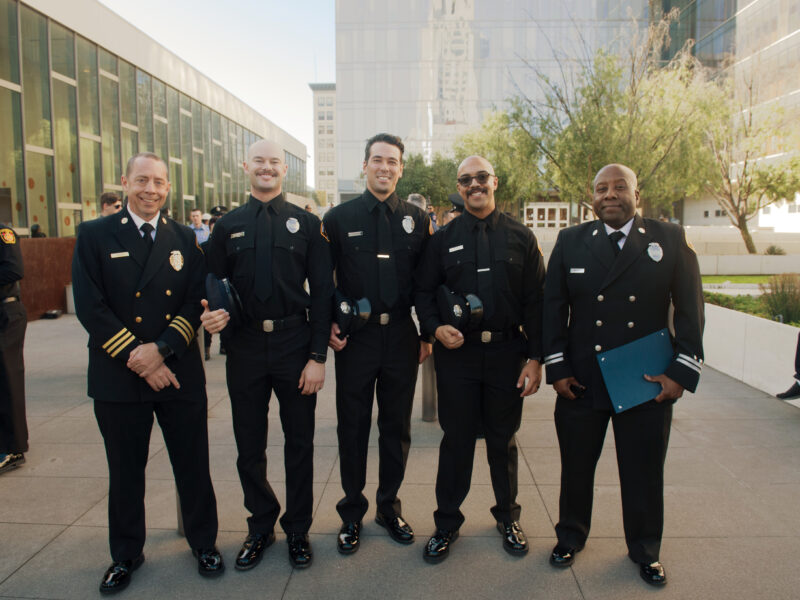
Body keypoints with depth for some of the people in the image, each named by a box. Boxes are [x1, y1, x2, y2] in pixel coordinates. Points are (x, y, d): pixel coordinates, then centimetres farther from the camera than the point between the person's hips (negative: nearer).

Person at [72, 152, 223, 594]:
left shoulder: (184, 238, 7)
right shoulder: (94, 236, 0)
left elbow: (196, 303, 0)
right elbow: (91, 308, -7)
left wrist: (161, 348, -14)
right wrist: (136, 358, -13)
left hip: (180, 375, 1)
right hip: (118, 377, -1)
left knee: (193, 466, 10)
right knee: (125, 473, 14)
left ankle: (204, 543, 31)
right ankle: (125, 554, 35)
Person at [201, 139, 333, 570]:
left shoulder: (307, 223, 2)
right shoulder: (228, 226, 8)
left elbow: (322, 292, -2)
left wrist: (318, 356, -8)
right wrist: (212, 313, -14)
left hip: (294, 344, -2)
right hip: (244, 346, 2)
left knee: (299, 443, 9)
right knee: (250, 445, 13)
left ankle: (298, 529, 29)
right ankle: (260, 526, 33)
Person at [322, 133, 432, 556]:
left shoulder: (417, 220, 6)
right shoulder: (339, 218, 2)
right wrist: (328, 325, -7)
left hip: (401, 338, 2)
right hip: (355, 337, -1)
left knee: (397, 426, 12)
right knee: (352, 427, 8)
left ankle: (389, 507, 31)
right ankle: (352, 514, 27)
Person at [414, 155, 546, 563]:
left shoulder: (520, 237, 5)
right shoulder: (443, 238, 6)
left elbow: (536, 300, 3)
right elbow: (423, 291, 8)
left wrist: (535, 357, -3)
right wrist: (436, 327, -12)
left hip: (507, 353, 1)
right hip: (457, 352, 0)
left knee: (503, 440, 14)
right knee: (456, 439, 8)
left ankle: (508, 517, 35)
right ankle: (447, 522, 26)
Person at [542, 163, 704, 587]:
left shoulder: (670, 240, 0)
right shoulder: (571, 241, 1)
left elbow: (690, 309, 0)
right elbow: (553, 307, 2)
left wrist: (681, 372, -6)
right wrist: (556, 367, -3)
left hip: (648, 383, 0)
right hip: (581, 381, 1)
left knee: (644, 472, 13)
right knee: (576, 467, 14)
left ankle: (645, 551, 36)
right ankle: (570, 537, 37)